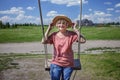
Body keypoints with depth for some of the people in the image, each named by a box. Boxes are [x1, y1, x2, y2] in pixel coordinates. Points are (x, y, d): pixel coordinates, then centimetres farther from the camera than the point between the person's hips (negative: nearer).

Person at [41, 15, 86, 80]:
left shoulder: (71, 34, -8)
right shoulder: (54, 35, -3)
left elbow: (83, 40, -21)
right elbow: (43, 41, -18)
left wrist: (75, 29, -17)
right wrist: (49, 29, -11)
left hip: (68, 64, 0)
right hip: (56, 63, 0)